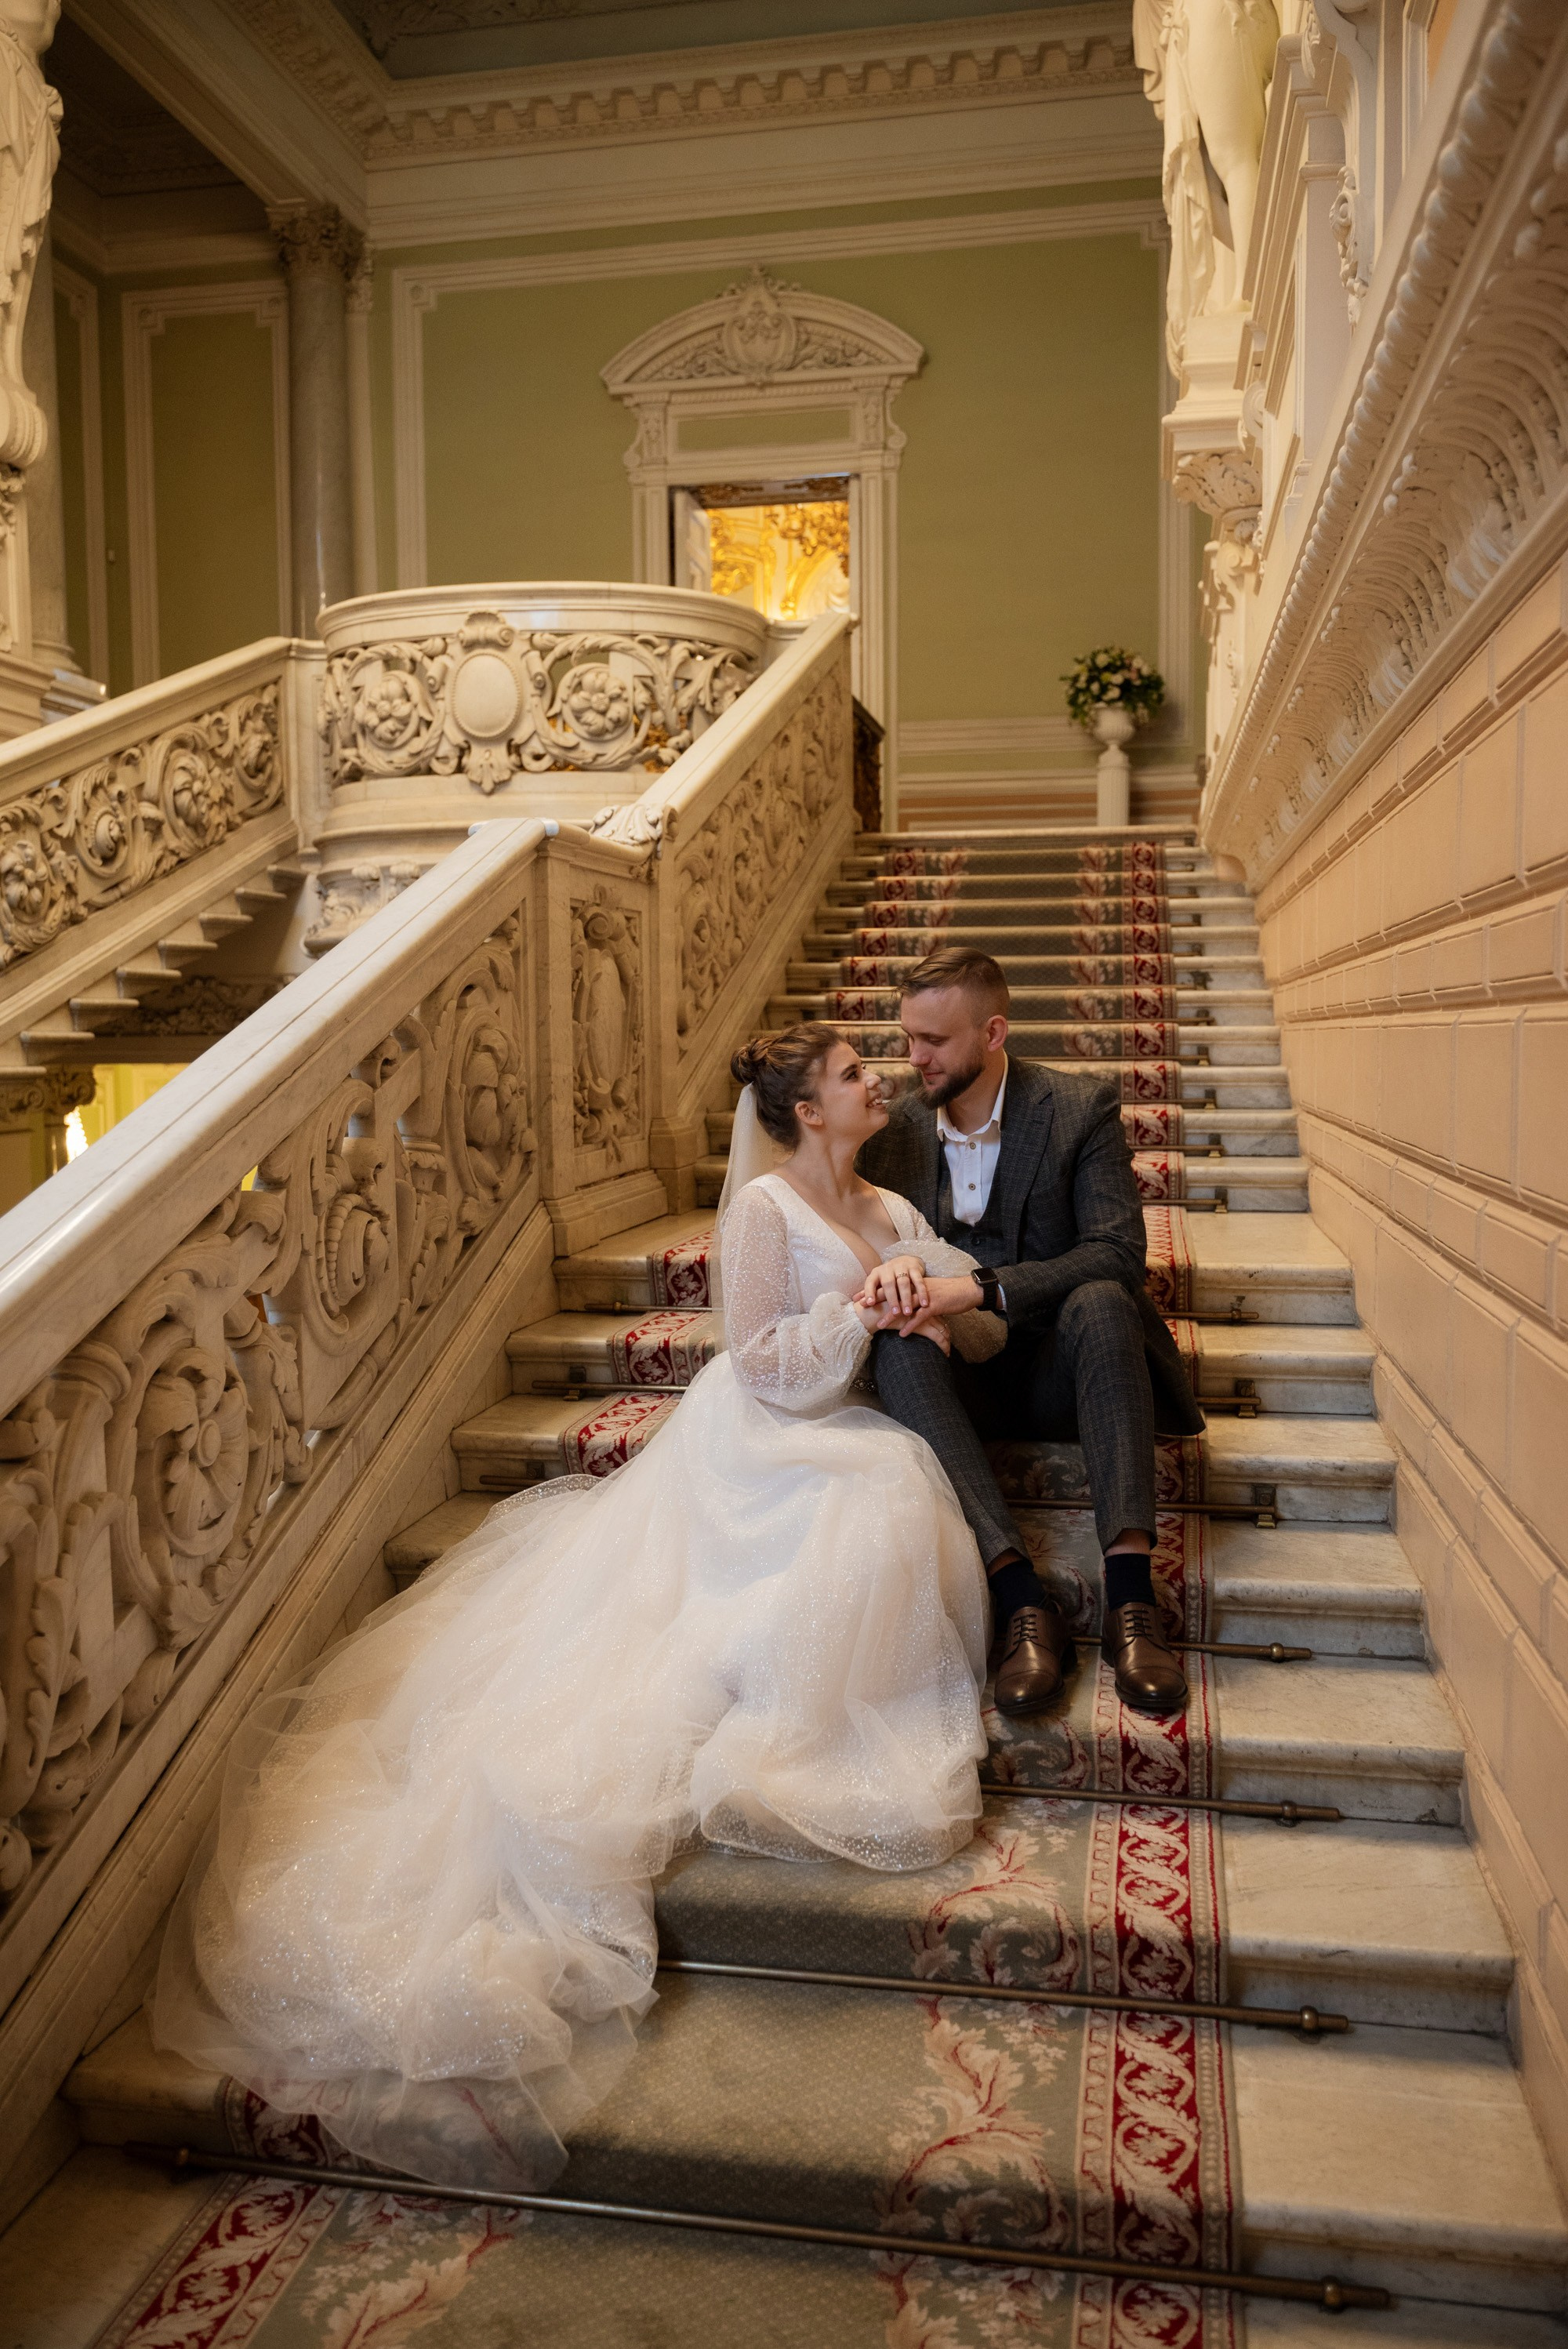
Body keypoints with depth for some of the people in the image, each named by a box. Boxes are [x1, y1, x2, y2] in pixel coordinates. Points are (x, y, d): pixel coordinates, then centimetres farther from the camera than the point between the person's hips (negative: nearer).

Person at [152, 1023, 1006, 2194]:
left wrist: (940, 1317, -7)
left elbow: (988, 1323, 14)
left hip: (849, 1452, 5)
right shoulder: (764, 1206, -5)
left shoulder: (894, 1213, 17)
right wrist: (858, 1312, -19)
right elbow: (770, 1367, -10)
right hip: (758, 1450, -5)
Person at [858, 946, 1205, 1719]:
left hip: (1057, 1367, -2)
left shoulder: (1081, 1107, -6)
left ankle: (1129, 1592, -40)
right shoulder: (893, 1128, 4)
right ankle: (1023, 1603, -39)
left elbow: (1117, 1251, -15)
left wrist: (980, 1288, -27)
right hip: (962, 1378, 2)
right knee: (895, 1349, -31)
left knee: (1099, 1301, -35)